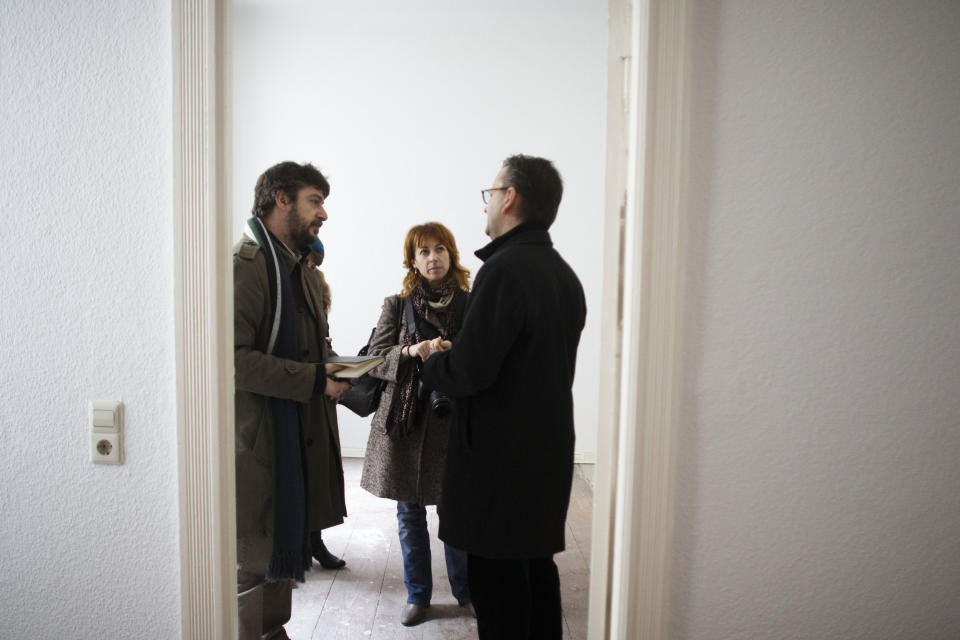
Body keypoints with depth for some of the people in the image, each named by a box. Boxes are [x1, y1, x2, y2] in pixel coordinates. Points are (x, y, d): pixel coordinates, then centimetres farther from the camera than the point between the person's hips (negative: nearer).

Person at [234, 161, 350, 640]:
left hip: (300, 436, 10)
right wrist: (312, 380, -23)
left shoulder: (300, 268, 18)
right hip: (259, 438, -10)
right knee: (252, 557, 1)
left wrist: (333, 369, 8)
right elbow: (232, 357, -24)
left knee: (283, 547, 21)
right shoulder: (246, 265, -14)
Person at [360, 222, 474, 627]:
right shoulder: (397, 305, 4)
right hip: (405, 419, 1)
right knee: (409, 513, 10)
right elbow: (375, 358, -2)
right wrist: (412, 352, -19)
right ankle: (417, 595, 28)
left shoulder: (471, 305, 1)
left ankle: (465, 590, 29)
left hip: (453, 417, -1)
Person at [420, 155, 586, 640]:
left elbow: (469, 372, -24)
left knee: (496, 577, 4)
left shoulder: (504, 269, -20)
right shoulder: (565, 273, 9)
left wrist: (430, 360, -2)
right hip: (549, 449, 9)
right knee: (537, 565, 20)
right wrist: (453, 356, 16)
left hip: (501, 456, -9)